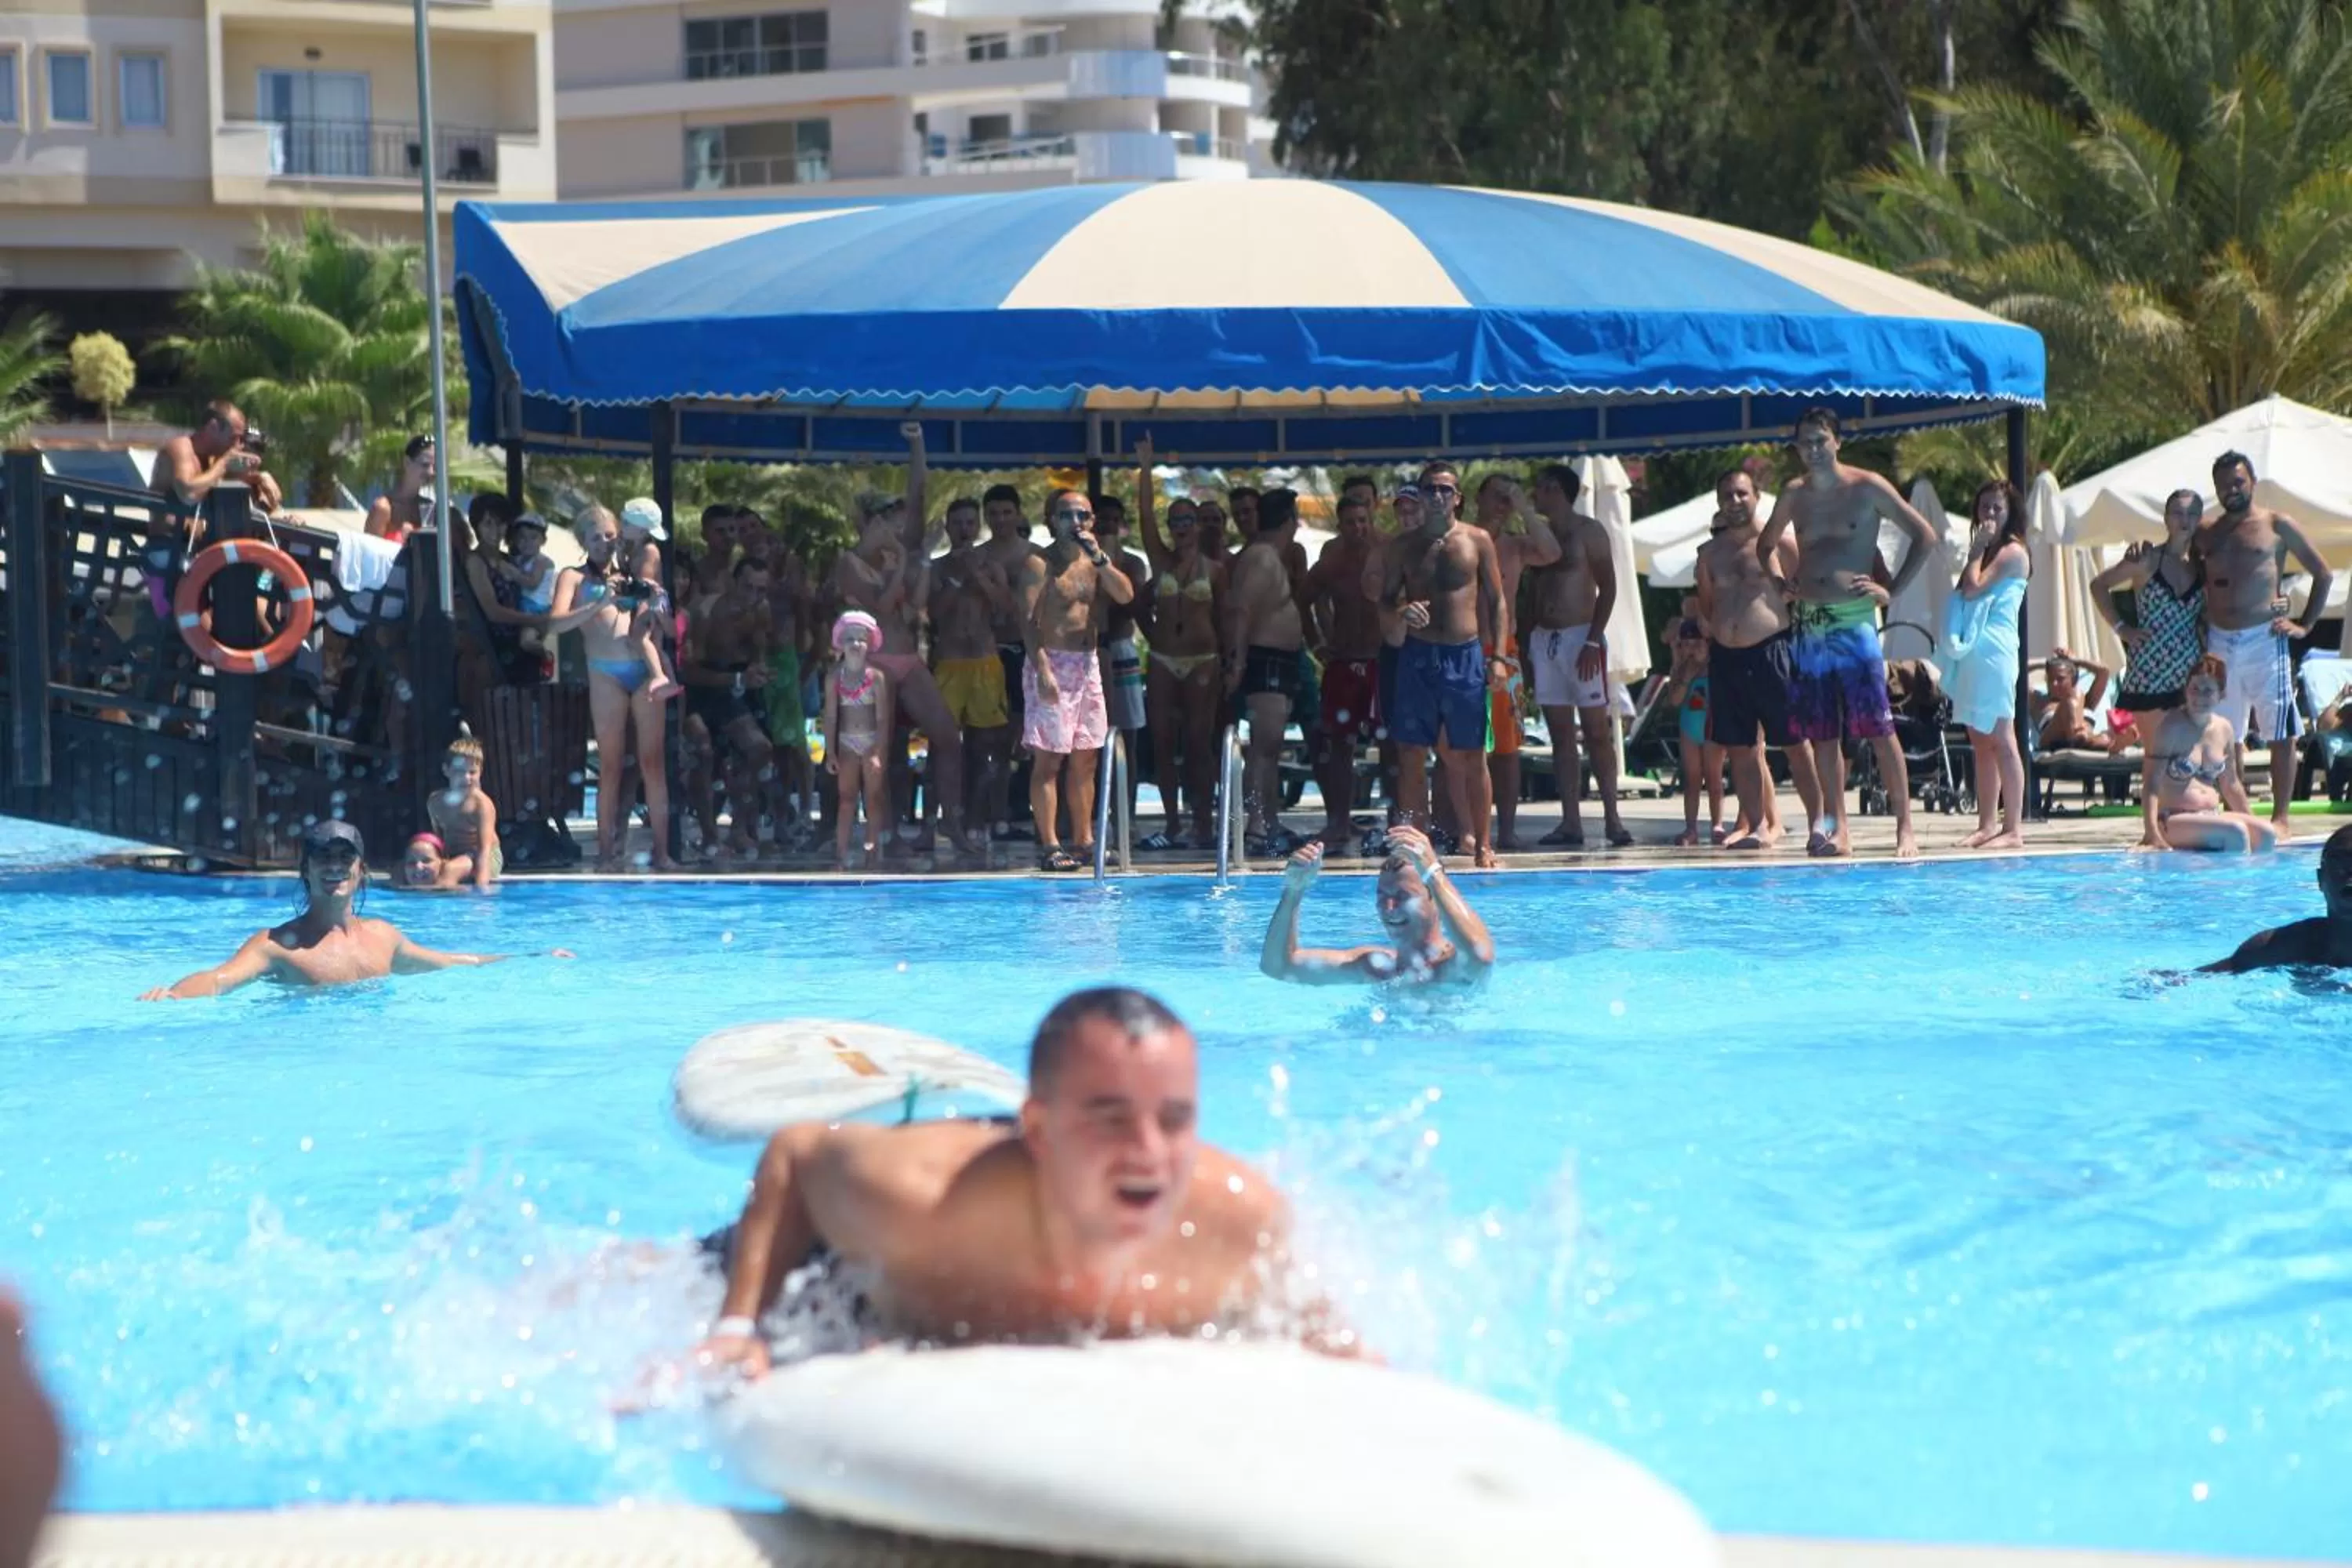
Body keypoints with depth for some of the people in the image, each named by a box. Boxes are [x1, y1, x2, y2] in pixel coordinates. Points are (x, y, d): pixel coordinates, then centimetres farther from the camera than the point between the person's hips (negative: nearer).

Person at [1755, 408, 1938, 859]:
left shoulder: (1867, 488, -2)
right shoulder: (1794, 495, 11)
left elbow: (1925, 537, 0)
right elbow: (1766, 542, 28)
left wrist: (1893, 591, -6)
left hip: (1854, 620, -5)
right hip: (1808, 623, 5)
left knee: (1878, 728, -10)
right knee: (1823, 732, 6)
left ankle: (1905, 826, -9)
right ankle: (1836, 827, 11)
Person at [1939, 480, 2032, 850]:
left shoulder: (2012, 552, -5)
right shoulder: (1989, 552, 19)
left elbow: (1974, 587, -14)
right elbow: (1968, 593, 14)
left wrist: (1977, 550, -5)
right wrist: (1979, 549, 8)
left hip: (1994, 652, -9)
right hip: (1972, 653, 9)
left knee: (2001, 742, -10)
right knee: (1981, 743, 9)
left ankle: (2012, 830, -10)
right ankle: (1987, 825, 12)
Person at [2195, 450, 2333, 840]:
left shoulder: (2277, 526, 4)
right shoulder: (2207, 534, 14)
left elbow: (2324, 574, 7)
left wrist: (2305, 625, 0)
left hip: (2264, 639, -4)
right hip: (2219, 642, 4)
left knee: (2280, 733, -5)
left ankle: (2281, 818, -3)